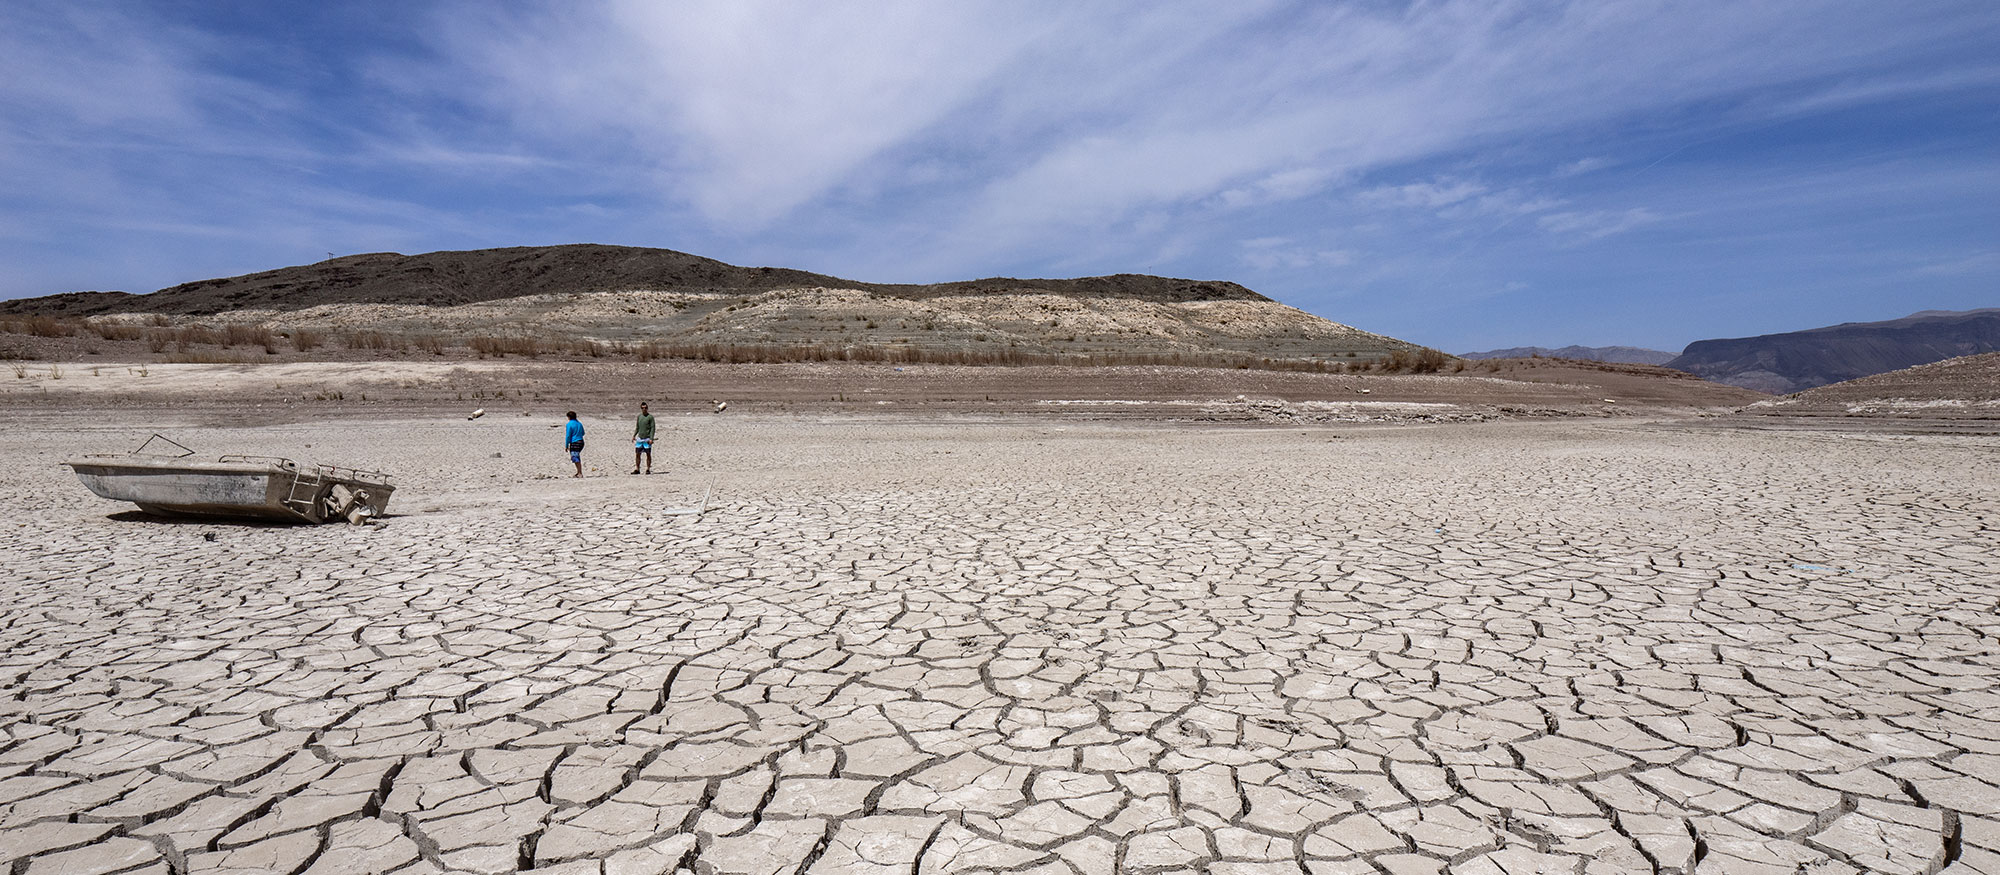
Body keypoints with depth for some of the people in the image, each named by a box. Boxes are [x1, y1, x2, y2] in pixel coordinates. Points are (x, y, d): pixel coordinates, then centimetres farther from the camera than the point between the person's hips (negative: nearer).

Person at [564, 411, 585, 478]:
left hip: (574, 443, -7)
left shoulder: (569, 424, -8)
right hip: (581, 442, 7)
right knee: (577, 457, 22)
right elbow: (583, 433, 23)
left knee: (576, 459, -4)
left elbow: (568, 436, -11)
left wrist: (566, 446, -6)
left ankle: (580, 474, -6)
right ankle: (578, 472, 24)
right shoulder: (579, 424, 12)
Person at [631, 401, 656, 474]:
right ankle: (637, 469, 11)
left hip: (647, 439, -5)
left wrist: (651, 438, -16)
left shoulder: (650, 417, -5)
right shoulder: (639, 416, 11)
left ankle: (648, 469, 7)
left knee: (648, 454, 0)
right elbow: (637, 427, 20)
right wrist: (634, 436, 11)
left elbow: (653, 428, -8)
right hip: (639, 438, 5)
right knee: (637, 454, 4)